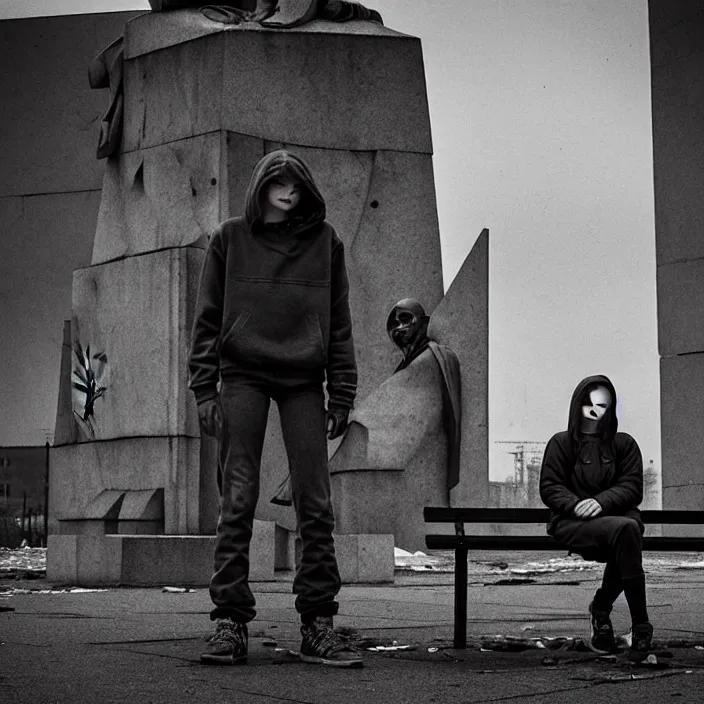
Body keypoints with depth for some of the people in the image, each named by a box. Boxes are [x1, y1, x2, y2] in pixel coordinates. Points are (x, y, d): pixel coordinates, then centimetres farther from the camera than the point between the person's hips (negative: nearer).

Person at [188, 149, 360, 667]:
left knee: (315, 504, -3)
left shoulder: (324, 241, 10)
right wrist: (205, 390, -1)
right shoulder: (231, 239, 10)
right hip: (243, 376, -1)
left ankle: (318, 625, 1)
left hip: (304, 381, 1)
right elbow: (208, 318, 8)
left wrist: (342, 394, 3)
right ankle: (231, 622, -3)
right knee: (238, 502, -5)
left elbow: (339, 323, 10)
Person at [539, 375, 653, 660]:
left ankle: (601, 608, -12)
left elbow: (632, 488, 3)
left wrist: (601, 502, -16)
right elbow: (549, 489, 3)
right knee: (625, 529, -34)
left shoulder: (624, 444, 13)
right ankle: (640, 625, -31)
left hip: (617, 516, 2)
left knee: (630, 527, -37)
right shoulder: (561, 443, 9)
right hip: (571, 522, -2)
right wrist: (576, 505, -16)